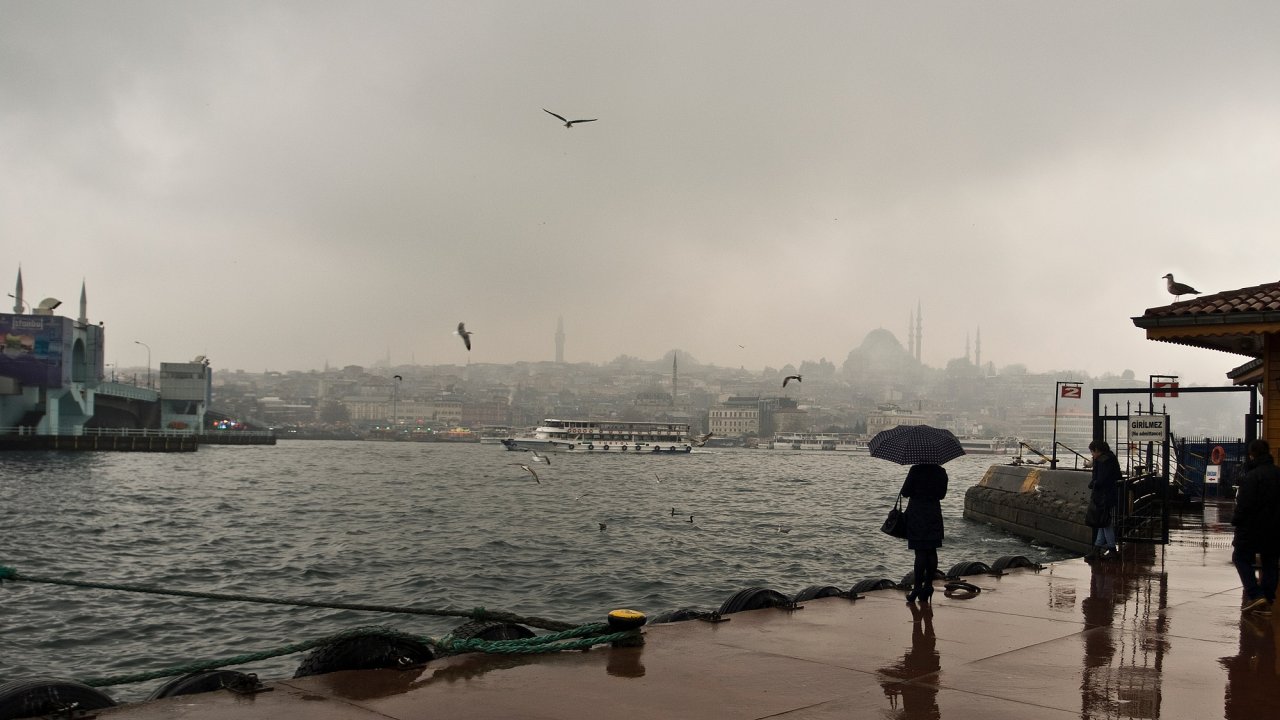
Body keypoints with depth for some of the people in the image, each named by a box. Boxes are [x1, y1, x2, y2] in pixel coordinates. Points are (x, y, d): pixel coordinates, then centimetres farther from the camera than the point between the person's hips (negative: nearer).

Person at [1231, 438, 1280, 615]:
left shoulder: (1251, 477, -18)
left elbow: (1244, 505, -19)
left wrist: (1236, 520, -5)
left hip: (1252, 528, -6)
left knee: (1241, 557, 8)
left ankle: (1256, 595, -5)